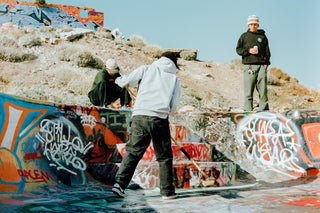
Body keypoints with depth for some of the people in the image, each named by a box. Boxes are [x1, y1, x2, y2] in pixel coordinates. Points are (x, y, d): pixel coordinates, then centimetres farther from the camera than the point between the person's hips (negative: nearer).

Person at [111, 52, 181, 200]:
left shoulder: (147, 69, 14)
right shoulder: (174, 78, 17)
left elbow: (126, 81, 6)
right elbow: (173, 106, 10)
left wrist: (119, 80, 28)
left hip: (140, 116, 0)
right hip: (160, 119, 0)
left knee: (132, 152, 7)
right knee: (164, 156, 11)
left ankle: (120, 182, -6)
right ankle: (167, 191, 15)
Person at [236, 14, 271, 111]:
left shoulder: (263, 36, 16)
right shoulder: (244, 36, 14)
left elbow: (267, 51, 15)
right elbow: (238, 50, 10)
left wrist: (266, 63, 1)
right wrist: (248, 51, -8)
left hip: (261, 66, 1)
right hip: (248, 66, -1)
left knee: (263, 90, -4)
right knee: (248, 92, -4)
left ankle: (264, 111, -2)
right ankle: (248, 111, -2)